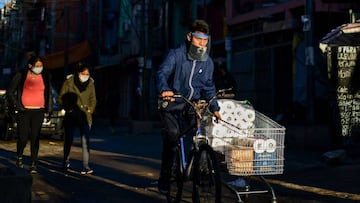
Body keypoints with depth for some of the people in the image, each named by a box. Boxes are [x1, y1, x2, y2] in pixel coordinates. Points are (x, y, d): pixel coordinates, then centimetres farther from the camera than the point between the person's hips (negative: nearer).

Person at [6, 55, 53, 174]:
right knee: (23, 137, -4)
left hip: (39, 112, 2)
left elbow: (49, 94, 16)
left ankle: (34, 164, 6)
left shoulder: (45, 76, 5)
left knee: (35, 138, 0)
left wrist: (48, 109, 10)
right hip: (24, 111, -2)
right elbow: (10, 92, 2)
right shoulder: (21, 75, -4)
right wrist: (16, 106, -4)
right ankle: (19, 156, 26)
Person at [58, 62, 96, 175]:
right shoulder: (69, 82, -5)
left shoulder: (90, 83, 4)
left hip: (85, 117, 1)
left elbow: (93, 99, 15)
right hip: (71, 116, -1)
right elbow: (61, 97, 1)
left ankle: (85, 166, -7)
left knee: (85, 141, -8)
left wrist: (90, 110, 2)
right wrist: (69, 108, -7)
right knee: (68, 140, 10)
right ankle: (66, 163, 31)